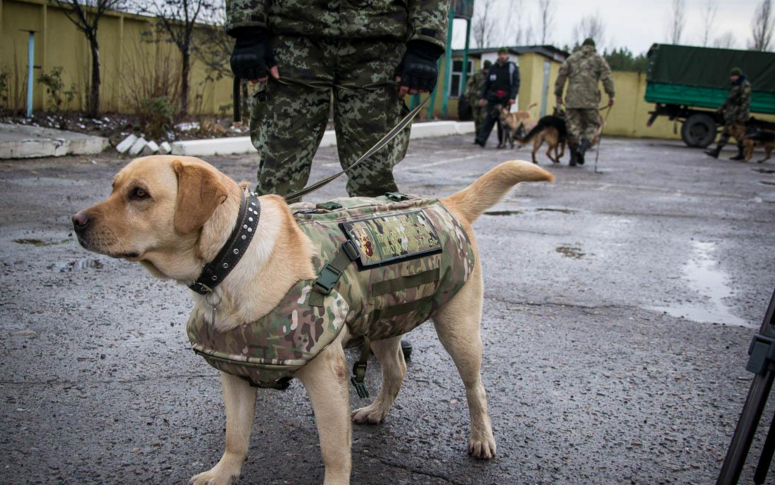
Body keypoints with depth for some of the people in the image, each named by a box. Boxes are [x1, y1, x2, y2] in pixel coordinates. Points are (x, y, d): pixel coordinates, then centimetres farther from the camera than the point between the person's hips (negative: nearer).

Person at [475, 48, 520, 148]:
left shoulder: (512, 68, 2)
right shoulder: (492, 68, 13)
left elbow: (516, 83, -5)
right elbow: (486, 83, 13)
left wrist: (512, 97, -17)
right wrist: (482, 97, 4)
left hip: (505, 98, -2)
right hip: (493, 97, 2)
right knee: (490, 118, -8)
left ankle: (502, 141, 11)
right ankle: (481, 139, -18)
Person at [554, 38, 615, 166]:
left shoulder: (572, 58, 15)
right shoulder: (598, 59, 10)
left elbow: (561, 76, 8)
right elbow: (606, 77, -1)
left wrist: (558, 94, 12)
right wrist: (611, 95, 0)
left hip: (572, 99, 2)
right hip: (590, 99, -2)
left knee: (573, 127, 5)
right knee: (593, 125, 6)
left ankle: (573, 157, 3)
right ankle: (582, 148, -18)